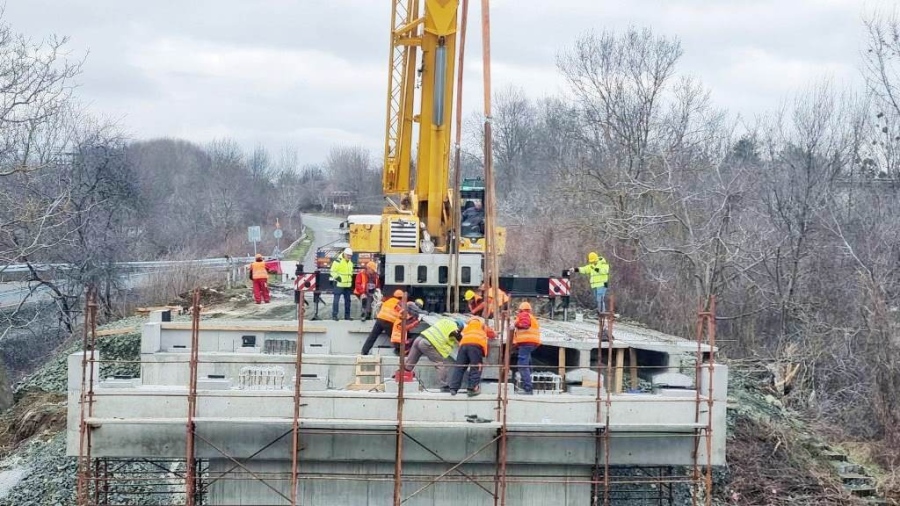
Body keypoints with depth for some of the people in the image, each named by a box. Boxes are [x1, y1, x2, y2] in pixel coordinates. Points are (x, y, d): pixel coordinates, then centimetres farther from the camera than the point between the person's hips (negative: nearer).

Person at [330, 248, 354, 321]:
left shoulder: (350, 262, 15)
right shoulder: (338, 261, -11)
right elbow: (333, 271, -12)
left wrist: (351, 279, 20)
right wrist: (337, 277, -24)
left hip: (347, 284, 8)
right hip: (339, 284, -8)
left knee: (347, 300, 10)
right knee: (336, 300, -6)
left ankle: (347, 315, 18)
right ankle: (334, 315, -3)